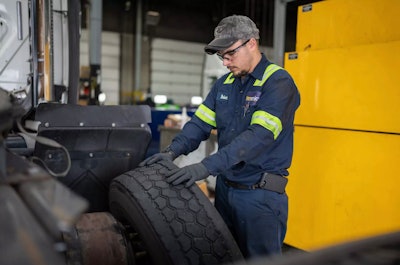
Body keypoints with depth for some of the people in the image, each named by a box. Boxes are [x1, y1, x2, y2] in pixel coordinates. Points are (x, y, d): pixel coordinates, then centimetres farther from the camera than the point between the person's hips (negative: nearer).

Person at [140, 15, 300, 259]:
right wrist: (173, 151, -13)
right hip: (225, 188, 7)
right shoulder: (224, 83, 8)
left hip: (261, 195, -6)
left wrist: (207, 166, -33)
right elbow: (201, 123, 6)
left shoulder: (279, 83, -14)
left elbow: (259, 136, -26)